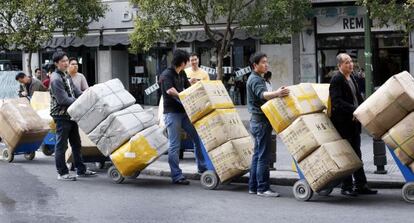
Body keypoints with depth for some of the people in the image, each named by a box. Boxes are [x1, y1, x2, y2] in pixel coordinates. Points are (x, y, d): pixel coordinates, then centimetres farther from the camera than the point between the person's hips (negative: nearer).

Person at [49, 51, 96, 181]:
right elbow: (63, 100, -22)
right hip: (61, 116, -10)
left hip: (71, 115, 10)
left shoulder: (66, 76, 14)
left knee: (76, 144, 15)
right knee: (61, 145, -2)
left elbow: (76, 92, 15)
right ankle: (62, 173, 5)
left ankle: (81, 170, 23)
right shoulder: (56, 79, -17)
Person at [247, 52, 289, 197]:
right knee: (263, 156, -9)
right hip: (261, 121, -11)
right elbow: (262, 94, -35)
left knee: (258, 155, 11)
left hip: (257, 121, 11)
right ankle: (263, 188, -8)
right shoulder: (255, 79, -14)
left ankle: (253, 187, 15)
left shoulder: (257, 78, 19)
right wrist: (276, 94, -52)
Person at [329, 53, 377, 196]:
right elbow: (337, 102, -22)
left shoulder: (352, 78, 14)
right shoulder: (336, 80, -13)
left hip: (354, 122, 8)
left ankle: (361, 186, 19)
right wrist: (354, 110, -29)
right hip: (342, 123, -8)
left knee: (356, 154, 13)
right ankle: (346, 187, 7)